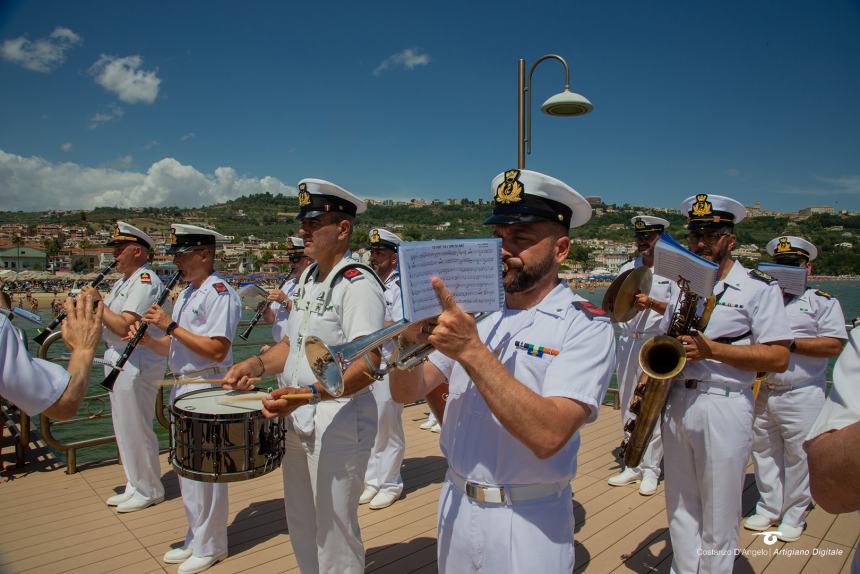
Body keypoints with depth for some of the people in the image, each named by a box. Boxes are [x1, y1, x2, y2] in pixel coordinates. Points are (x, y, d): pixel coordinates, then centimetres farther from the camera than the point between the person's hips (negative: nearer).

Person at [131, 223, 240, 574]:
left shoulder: (220, 292, -15)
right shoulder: (186, 294, 16)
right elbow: (176, 348, 18)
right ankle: (196, 539, 34)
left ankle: (210, 546, 19)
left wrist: (171, 325, -21)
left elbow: (217, 349, -24)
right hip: (182, 387, 10)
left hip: (208, 390, -10)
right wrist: (149, 340, 0)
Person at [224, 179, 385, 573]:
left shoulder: (358, 283, -18)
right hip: (298, 422, 9)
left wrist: (308, 393, -37)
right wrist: (257, 364, 0)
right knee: (301, 526, 22)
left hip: (340, 426, -8)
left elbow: (368, 364, -27)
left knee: (335, 533, 7)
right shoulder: (308, 277, 9)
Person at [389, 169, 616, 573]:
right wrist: (409, 341, -23)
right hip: (455, 508, 5)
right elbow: (407, 392, -3)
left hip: (527, 523, -4)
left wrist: (471, 350, -32)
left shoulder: (585, 326, -15)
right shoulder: (476, 311, 0)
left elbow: (548, 436, -28)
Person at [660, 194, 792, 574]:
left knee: (718, 515, 7)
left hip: (724, 409, -5)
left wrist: (712, 349, -20)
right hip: (675, 402, 5)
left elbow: (779, 358, -11)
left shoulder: (759, 288, -4)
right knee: (680, 507, 16)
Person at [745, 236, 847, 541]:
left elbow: (834, 344, -10)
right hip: (761, 393, 4)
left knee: (798, 456, 4)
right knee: (763, 452, 11)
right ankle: (768, 508, 26)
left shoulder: (823, 302, 1)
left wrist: (789, 343, -15)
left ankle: (794, 515, 20)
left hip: (802, 396, -4)